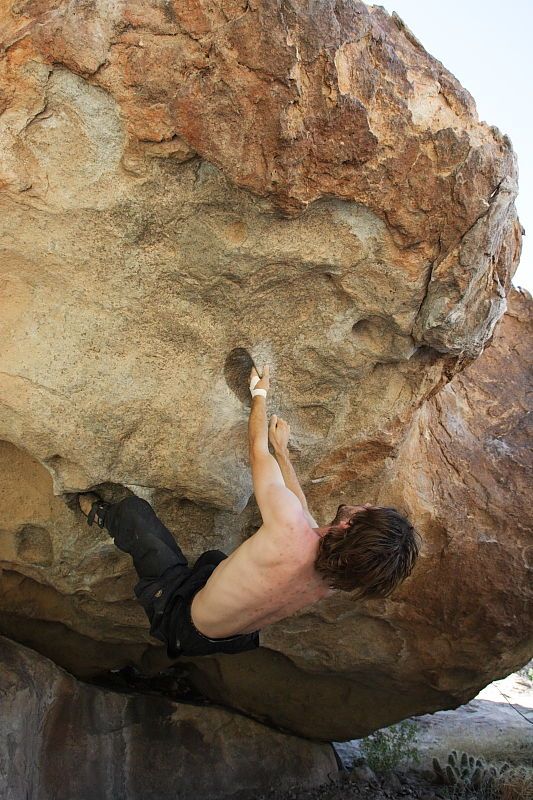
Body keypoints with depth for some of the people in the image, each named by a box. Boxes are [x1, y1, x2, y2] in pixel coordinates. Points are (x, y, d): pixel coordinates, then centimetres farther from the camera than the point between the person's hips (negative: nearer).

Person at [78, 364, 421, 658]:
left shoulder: (290, 526, -41)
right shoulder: (338, 579, -20)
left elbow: (258, 448, -21)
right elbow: (304, 508, 3)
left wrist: (260, 391, -2)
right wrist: (282, 448, 17)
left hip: (184, 622, -5)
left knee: (133, 509, 9)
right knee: (215, 557, 36)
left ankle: (101, 514, 41)